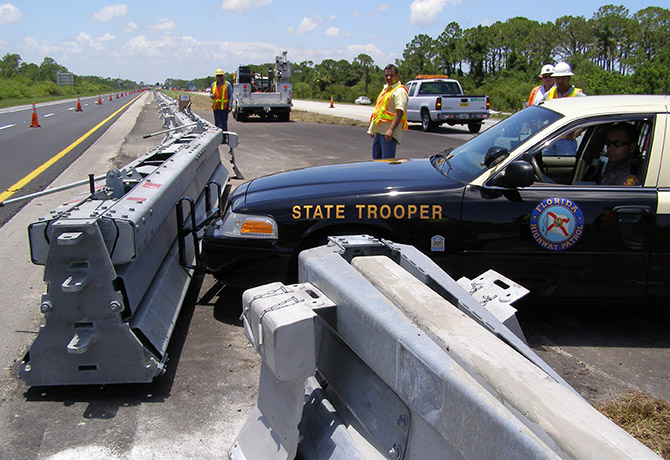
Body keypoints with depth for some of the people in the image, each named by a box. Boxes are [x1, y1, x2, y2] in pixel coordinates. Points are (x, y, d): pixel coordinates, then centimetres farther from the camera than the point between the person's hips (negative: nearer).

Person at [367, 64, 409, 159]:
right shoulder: (385, 89, 20)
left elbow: (399, 112, -21)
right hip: (378, 130, 10)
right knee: (376, 158, 14)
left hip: (388, 133, -10)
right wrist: (372, 128, 25)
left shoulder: (399, 91, -10)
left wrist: (391, 130, -31)